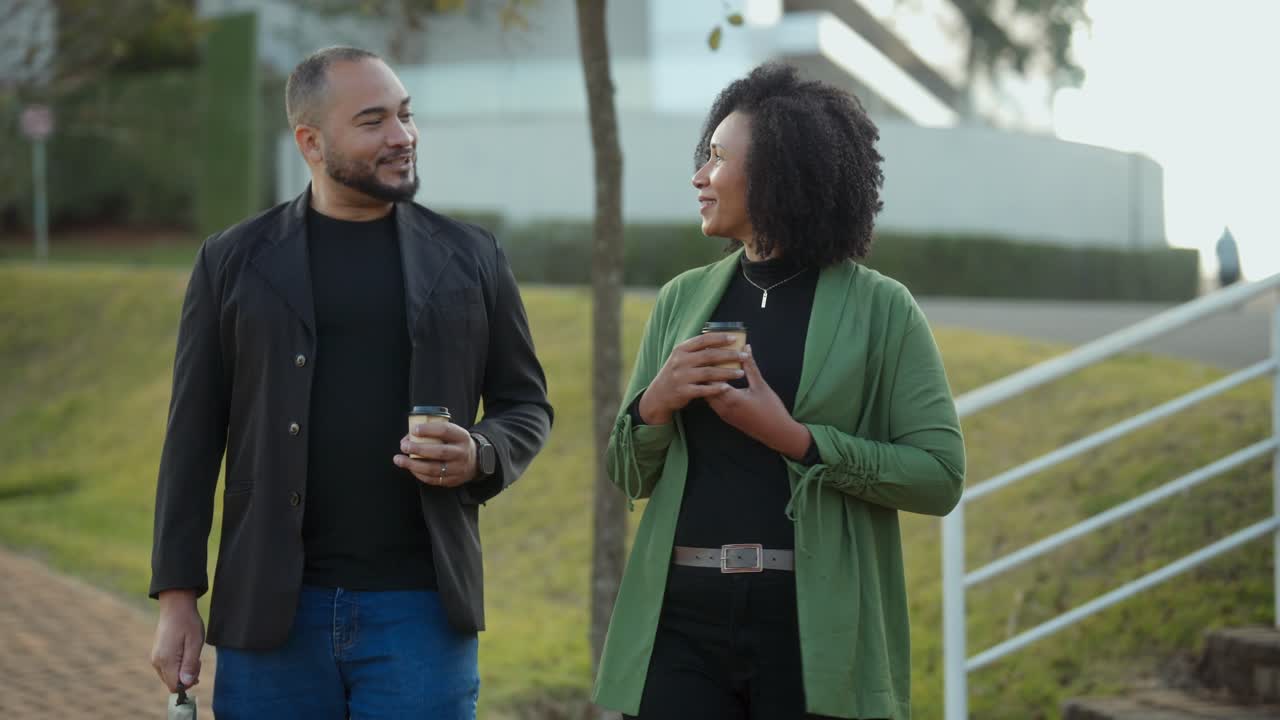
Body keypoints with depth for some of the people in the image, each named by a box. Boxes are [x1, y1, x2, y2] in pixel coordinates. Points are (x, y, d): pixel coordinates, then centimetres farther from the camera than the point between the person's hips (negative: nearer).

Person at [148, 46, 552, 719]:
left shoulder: (470, 257, 7)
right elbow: (194, 435, 4)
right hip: (271, 611, 0)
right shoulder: (234, 261, 5)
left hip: (421, 609, 0)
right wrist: (176, 597, 0)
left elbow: (526, 405, 13)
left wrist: (481, 456, -10)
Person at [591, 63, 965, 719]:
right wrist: (653, 405, -6)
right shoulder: (683, 300, 10)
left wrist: (792, 438, -16)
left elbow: (940, 476, -8)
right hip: (683, 622, 3)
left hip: (817, 631, -3)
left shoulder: (880, 309, -1)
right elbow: (629, 476, 14)